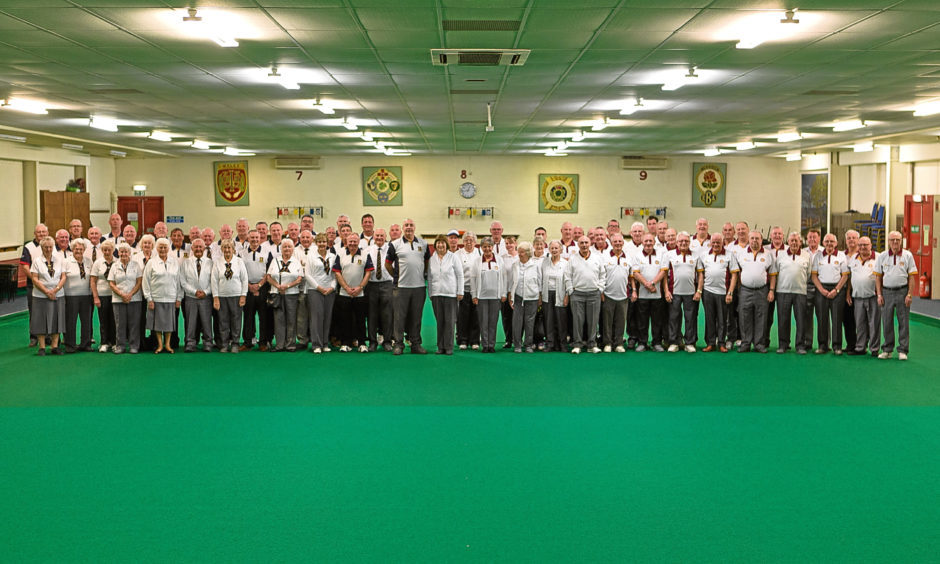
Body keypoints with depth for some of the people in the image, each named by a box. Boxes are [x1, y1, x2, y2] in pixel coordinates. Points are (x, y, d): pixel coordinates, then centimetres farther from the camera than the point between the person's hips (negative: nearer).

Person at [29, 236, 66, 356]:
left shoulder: (60, 259, 6)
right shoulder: (37, 261, 1)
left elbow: (63, 277, 4)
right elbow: (35, 279, -5)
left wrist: (55, 290, -10)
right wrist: (47, 292, -13)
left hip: (58, 295, 2)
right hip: (41, 296, -2)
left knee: (57, 320, 3)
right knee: (41, 322, -1)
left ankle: (55, 346, 10)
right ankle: (42, 348, 5)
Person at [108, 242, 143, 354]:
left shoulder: (136, 265, 5)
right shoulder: (115, 267, 9)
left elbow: (139, 282, 0)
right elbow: (111, 283, 4)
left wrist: (130, 294, -10)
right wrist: (122, 294, -9)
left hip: (134, 298, -1)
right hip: (118, 299, 1)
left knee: (134, 323, -1)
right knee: (120, 323, 1)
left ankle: (134, 346, 6)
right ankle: (120, 346, 9)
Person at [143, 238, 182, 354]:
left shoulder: (175, 263, 8)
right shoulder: (151, 263, 2)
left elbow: (179, 282, 9)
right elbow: (146, 282, 0)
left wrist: (179, 298, 4)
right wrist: (149, 299, -5)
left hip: (171, 298, 1)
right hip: (156, 298, -1)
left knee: (169, 322, 4)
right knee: (158, 322, 2)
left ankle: (167, 344, 15)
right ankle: (160, 345, 13)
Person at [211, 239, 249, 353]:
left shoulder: (239, 261, 2)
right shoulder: (217, 263, 3)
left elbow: (245, 279, 3)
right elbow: (214, 281, 3)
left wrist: (243, 296, -3)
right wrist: (215, 298, -2)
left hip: (236, 296, -1)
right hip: (222, 296, 1)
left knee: (236, 320, 2)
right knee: (223, 321, 2)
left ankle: (235, 344, 13)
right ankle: (224, 344, 11)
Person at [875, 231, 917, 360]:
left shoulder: (907, 255, 2)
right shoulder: (882, 256, 7)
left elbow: (912, 277, 1)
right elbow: (878, 277, 9)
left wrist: (909, 294, -6)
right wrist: (879, 295, 2)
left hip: (902, 291, -2)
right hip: (887, 292, 2)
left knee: (904, 322, 0)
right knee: (886, 322, 5)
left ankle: (903, 351, 6)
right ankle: (887, 350, 14)